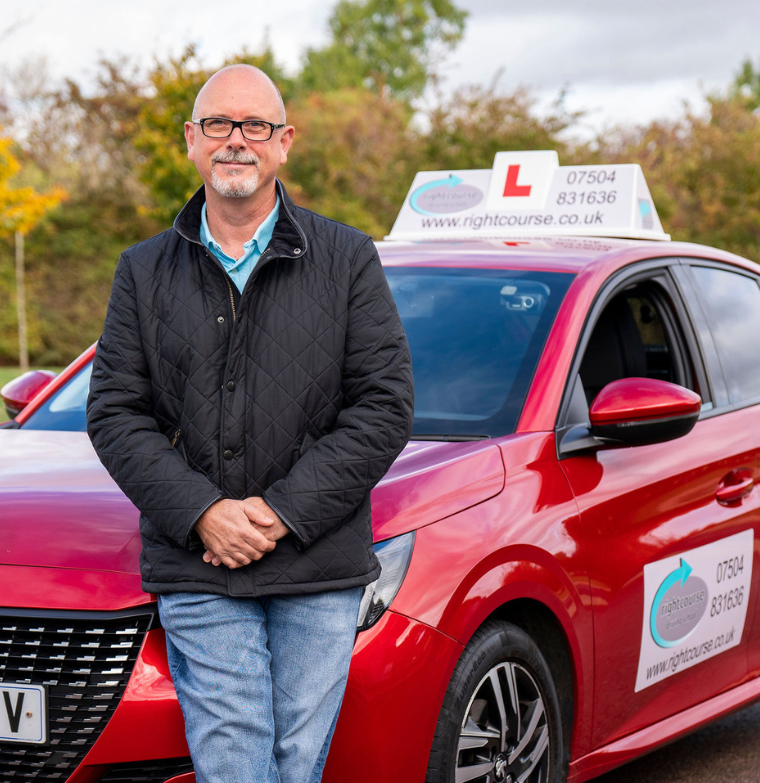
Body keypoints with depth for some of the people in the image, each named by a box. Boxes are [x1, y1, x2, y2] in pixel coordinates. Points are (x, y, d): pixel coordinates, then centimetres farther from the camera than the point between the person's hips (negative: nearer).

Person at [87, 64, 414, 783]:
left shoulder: (347, 260, 6)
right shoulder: (145, 272, 10)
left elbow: (385, 405, -1)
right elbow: (114, 413, 5)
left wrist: (285, 511, -10)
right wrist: (202, 514, -10)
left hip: (320, 572, 0)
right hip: (196, 575, 0)